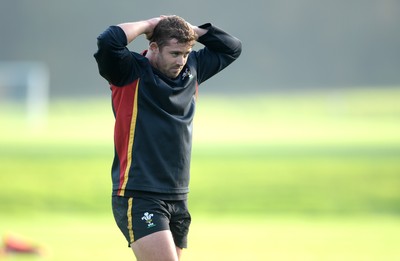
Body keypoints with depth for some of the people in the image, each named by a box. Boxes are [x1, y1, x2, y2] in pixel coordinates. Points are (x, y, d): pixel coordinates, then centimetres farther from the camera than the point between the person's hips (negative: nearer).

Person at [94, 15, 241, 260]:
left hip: (178, 200, 7)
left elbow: (231, 48, 23)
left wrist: (192, 30, 8)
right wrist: (148, 25, -10)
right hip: (138, 198, -7)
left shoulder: (192, 70, 13)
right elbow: (108, 42, -26)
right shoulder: (130, 72, -7)